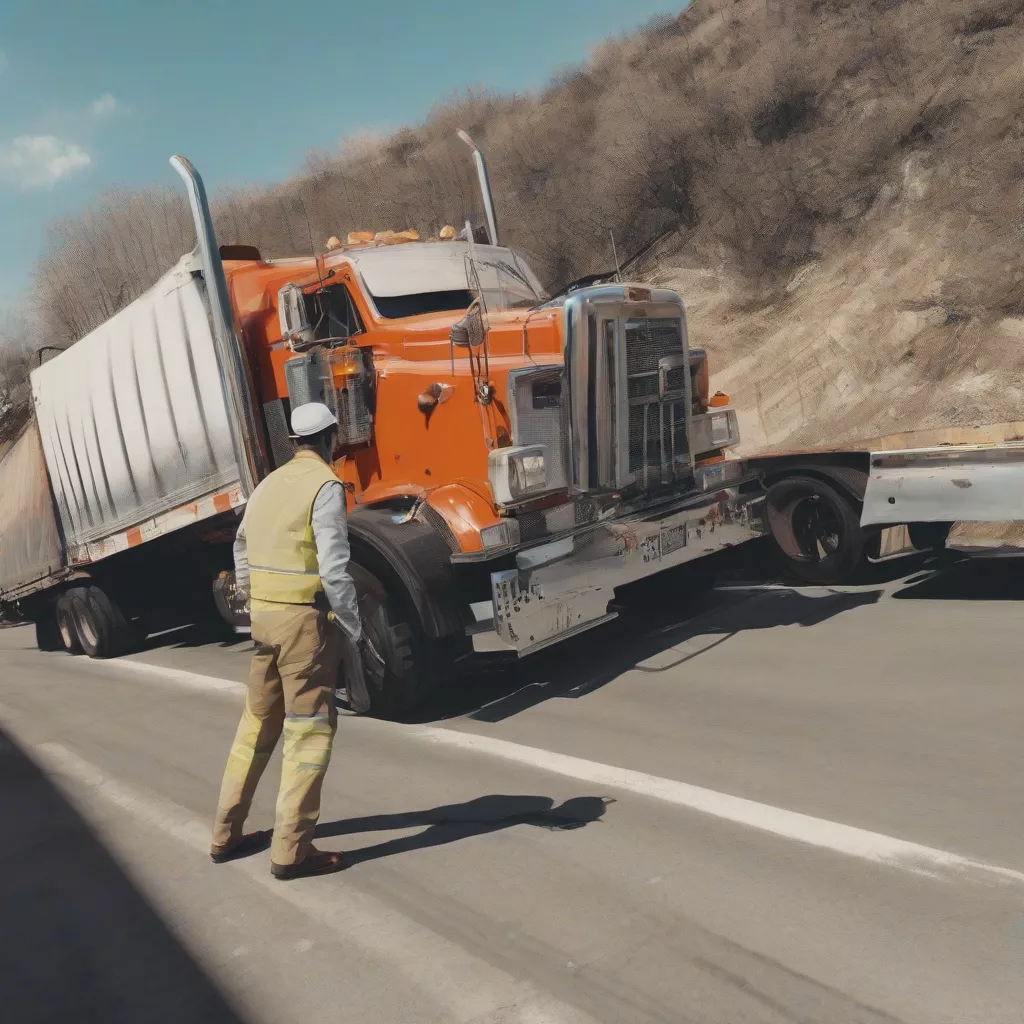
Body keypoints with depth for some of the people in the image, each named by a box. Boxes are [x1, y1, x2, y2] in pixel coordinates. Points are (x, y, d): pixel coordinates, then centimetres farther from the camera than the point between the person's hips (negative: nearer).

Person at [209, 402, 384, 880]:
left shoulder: (269, 484, 13)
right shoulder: (325, 486, -12)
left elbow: (243, 556, 16)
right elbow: (334, 570, -19)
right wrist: (355, 633, -13)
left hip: (265, 616, 8)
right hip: (307, 620, -8)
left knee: (257, 724, 18)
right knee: (309, 731, -1)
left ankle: (226, 834, 27)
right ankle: (292, 850, 3)